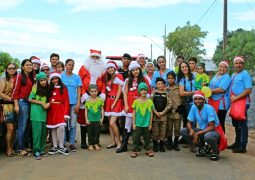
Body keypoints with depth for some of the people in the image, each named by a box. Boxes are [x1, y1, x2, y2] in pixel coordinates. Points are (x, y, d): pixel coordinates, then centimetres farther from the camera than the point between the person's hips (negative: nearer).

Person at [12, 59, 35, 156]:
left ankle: (26, 146, 20)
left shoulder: (32, 77, 14)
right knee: (22, 126, -4)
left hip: (30, 103, 7)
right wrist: (16, 105, -14)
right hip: (22, 102, -6)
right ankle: (20, 148, 5)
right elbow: (15, 91, -8)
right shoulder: (20, 76, -4)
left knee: (28, 126, 10)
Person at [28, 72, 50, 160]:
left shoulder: (47, 89, 11)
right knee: (37, 132, -7)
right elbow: (30, 99, -6)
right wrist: (41, 103, -9)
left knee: (43, 132, 8)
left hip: (44, 113, 5)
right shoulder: (35, 88, -3)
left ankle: (42, 150, 18)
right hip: (36, 113, -5)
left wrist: (48, 104, -6)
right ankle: (36, 151, 0)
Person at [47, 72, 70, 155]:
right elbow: (48, 100, 9)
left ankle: (61, 147, 0)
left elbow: (66, 102, -4)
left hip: (60, 110, -3)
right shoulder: (50, 89, 12)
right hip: (52, 111, 3)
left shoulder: (63, 88, 0)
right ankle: (55, 146, 15)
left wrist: (66, 114, -10)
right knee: (53, 129, 6)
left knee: (61, 127, -13)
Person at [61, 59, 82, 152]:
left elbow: (79, 91, 5)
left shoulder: (77, 77, 6)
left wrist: (78, 104, -3)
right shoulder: (61, 76, 3)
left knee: (73, 124, 4)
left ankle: (72, 143, 13)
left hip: (74, 103, 1)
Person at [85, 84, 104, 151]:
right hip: (90, 120, 0)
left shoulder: (100, 100, -1)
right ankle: (90, 144, 17)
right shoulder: (88, 101, -3)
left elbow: (102, 109, 3)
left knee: (97, 132, 7)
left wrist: (102, 118, -1)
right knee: (90, 132, 6)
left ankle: (96, 144, 21)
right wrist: (86, 119, -4)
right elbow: (86, 110, 0)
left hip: (98, 119, 1)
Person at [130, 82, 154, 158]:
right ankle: (135, 150, 16)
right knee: (136, 137, 4)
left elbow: (151, 113, 2)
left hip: (146, 124, 1)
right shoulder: (136, 101, -3)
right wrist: (133, 123, -1)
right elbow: (134, 113, 1)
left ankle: (148, 149, 26)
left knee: (147, 137, 12)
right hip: (138, 124, -1)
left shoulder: (150, 101, -2)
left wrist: (150, 124, 2)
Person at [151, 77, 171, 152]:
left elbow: (169, 104, 0)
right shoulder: (153, 93, 2)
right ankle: (155, 145, 15)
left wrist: (162, 112, -9)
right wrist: (156, 112, -11)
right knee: (155, 130, 2)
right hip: (155, 114, -1)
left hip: (163, 115, 1)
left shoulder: (166, 94, 4)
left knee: (163, 130, 4)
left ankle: (161, 145, 16)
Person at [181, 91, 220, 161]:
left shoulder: (209, 108, -20)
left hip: (214, 131, -6)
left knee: (208, 136, -40)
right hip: (202, 131, 6)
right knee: (183, 131, -10)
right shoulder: (193, 107, -5)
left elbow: (212, 127, -25)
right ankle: (202, 147, 6)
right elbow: (189, 123, 1)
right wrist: (191, 130, -22)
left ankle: (215, 151, -4)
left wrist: (197, 133, -26)